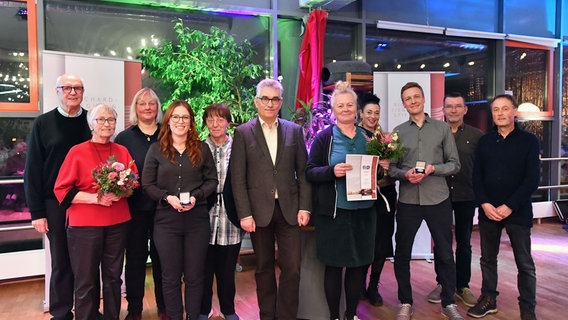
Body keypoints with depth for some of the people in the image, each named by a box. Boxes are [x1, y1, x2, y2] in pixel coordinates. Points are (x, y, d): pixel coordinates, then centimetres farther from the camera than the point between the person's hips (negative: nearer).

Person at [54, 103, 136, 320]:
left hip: (118, 223, 3)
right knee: (86, 280, 4)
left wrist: (120, 193, -10)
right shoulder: (77, 152, -3)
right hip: (85, 224, -3)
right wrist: (95, 198, -16)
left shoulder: (122, 152, 7)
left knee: (113, 277, 12)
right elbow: (61, 189, -5)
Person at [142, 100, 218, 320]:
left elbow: (212, 180, 6)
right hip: (166, 219, 0)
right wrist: (168, 197, -14)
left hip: (197, 218, 1)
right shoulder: (156, 149, 4)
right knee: (171, 277, 8)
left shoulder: (202, 149, 6)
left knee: (194, 276, 8)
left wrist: (196, 196, -10)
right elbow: (147, 184, 2)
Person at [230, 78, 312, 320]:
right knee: (264, 268, 11)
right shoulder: (243, 133, 1)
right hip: (259, 210, -1)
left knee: (292, 268, 2)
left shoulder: (294, 131, 7)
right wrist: (244, 214, -8)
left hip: (289, 209, 1)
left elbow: (303, 171, 6)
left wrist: (304, 207, -1)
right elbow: (238, 178, -2)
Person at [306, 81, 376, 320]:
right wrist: (332, 171, -23)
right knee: (334, 265, 6)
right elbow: (310, 172, -6)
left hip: (364, 211, 4)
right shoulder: (324, 137, -2)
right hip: (334, 212, -4)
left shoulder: (367, 137, 10)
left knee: (360, 265, 12)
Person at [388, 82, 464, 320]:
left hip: (438, 200, 0)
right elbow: (391, 167, 4)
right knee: (402, 253, 7)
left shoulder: (442, 128, 5)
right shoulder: (398, 132, 6)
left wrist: (433, 169, -15)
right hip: (408, 201, 1)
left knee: (445, 254, 9)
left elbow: (455, 164, 3)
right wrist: (405, 174, -16)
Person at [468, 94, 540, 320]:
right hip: (488, 211, 3)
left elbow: (532, 179, -7)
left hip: (518, 212, -3)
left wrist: (509, 207, -14)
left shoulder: (529, 141, -1)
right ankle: (488, 299, 28)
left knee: (524, 263, 5)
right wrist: (484, 204, -9)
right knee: (487, 258, 12)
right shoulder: (484, 141, 7)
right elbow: (477, 176, 4)